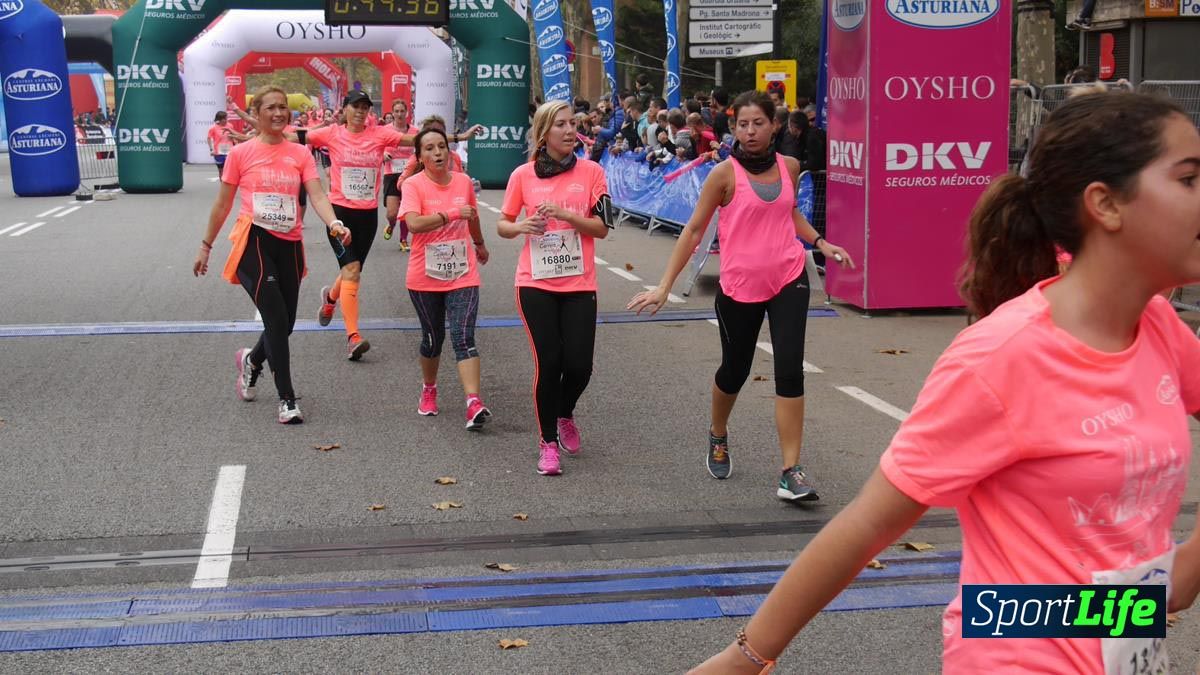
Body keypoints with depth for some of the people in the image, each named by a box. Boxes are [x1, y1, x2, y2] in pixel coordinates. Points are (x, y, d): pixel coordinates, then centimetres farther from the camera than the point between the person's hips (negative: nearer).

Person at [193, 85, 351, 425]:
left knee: (284, 324, 11)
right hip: (254, 242, -3)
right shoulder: (241, 153, 0)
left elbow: (317, 195, -7)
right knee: (277, 319, -13)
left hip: (289, 244, 3)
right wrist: (206, 246, 10)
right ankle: (287, 399, -4)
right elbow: (223, 204, 7)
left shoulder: (300, 154, 5)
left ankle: (251, 360, 44)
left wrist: (334, 224, -27)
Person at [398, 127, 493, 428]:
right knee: (433, 338, 12)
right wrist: (452, 214, -29)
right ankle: (429, 390, 37)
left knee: (464, 337, -11)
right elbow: (413, 223, -26)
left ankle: (474, 403, -21)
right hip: (425, 278, -1)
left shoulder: (464, 181, 3)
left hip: (462, 275, 1)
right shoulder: (413, 184, -9)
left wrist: (480, 244, 37)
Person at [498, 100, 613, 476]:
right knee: (548, 362, -5)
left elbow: (601, 228, -2)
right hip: (536, 283, -1)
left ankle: (564, 414, 31)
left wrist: (564, 214, -17)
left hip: (579, 283, 1)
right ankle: (548, 443, 11)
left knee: (579, 364, -3)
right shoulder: (523, 175, 2)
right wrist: (521, 226, -11)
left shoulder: (590, 172, 1)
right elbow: (502, 226, 11)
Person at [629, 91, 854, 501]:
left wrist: (820, 244, 12)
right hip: (739, 285, -2)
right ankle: (718, 436, 45)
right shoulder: (725, 174, -8)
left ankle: (791, 472, -8)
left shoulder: (789, 167, 5)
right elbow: (694, 230, -4)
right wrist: (665, 286, -8)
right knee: (735, 371, 14)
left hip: (788, 280, 2)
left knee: (790, 370, -10)